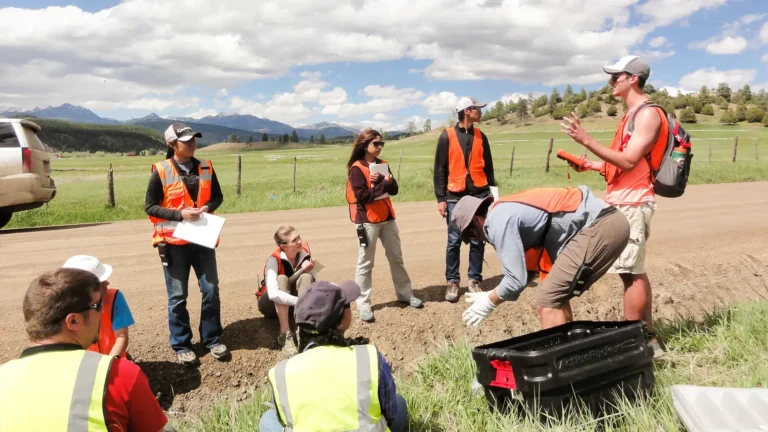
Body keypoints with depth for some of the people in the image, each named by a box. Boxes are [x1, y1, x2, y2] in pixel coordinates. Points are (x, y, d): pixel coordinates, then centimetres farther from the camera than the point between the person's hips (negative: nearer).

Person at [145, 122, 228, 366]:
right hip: (174, 242, -3)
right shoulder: (160, 172, -7)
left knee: (211, 290, 6)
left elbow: (217, 196, 13)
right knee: (177, 296, 6)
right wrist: (180, 214, -18)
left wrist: (207, 207, -9)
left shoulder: (205, 168, 4)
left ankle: (212, 339, 22)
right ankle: (181, 345, 20)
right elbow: (150, 207, -6)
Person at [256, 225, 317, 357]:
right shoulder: (275, 260, -30)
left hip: (293, 303, 3)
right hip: (272, 305, -3)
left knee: (306, 277, -26)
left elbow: (312, 280, -14)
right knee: (282, 279, -34)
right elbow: (273, 294, -44)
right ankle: (285, 335, -35)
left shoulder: (305, 250, -16)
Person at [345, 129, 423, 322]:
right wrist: (383, 184, -18)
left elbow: (394, 189, 3)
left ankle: (405, 295, 26)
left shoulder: (383, 164, 11)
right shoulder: (356, 168, -10)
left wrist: (380, 181, -16)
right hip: (368, 221, -7)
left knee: (396, 258, 13)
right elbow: (362, 196, -19)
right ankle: (363, 304, 5)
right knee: (365, 263, -2)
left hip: (387, 218, 7)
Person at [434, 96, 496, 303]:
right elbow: (440, 169, -1)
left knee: (478, 240, 5)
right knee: (454, 241, 0)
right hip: (455, 197, -3)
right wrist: (441, 198, -5)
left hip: (479, 195, 3)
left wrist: (492, 190, 7)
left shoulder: (481, 136, 11)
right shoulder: (447, 136, -1)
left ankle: (474, 280, 16)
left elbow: (488, 166, 14)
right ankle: (452, 282, 11)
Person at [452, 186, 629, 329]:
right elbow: (527, 266, 27)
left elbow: (516, 280, -11)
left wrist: (489, 302, 7)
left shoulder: (498, 221, -10)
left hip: (597, 227, -10)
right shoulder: (508, 210, 20)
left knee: (548, 300, -8)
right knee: (556, 296, 19)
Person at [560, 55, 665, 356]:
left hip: (632, 202, -10)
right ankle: (647, 338, 20)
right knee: (635, 271, 12)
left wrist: (586, 140, -25)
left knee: (630, 272, -7)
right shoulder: (632, 114, 18)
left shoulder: (647, 114, -11)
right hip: (623, 201, 10)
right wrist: (592, 165, 12)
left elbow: (629, 161, -21)